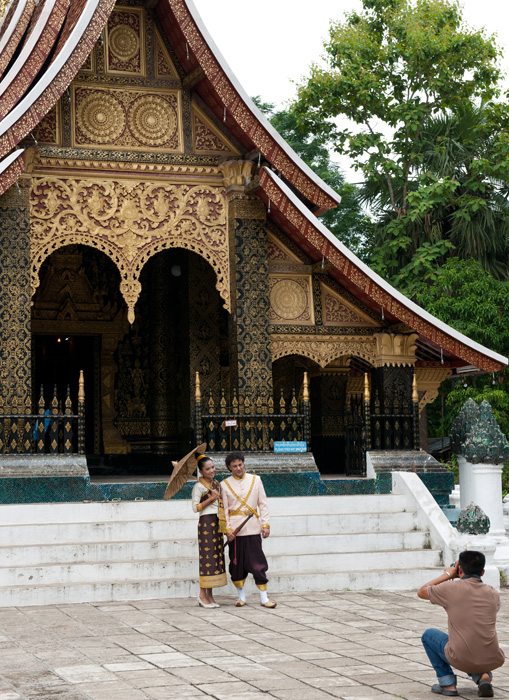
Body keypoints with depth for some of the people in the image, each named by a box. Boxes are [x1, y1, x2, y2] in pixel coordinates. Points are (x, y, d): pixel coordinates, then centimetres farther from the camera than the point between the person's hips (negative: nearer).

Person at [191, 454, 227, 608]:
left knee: (216, 557, 6)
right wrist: (211, 498, -16)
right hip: (206, 523, -8)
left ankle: (209, 595, 10)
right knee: (207, 557, -9)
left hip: (217, 524, 8)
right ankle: (202, 595, -3)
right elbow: (195, 507, -12)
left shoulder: (216, 483, 16)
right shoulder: (199, 486, -8)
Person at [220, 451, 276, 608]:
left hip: (253, 528, 0)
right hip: (235, 530, 0)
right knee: (237, 563, 4)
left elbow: (263, 504, 8)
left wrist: (265, 524, 0)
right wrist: (228, 529, -5)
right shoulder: (225, 484, 4)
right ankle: (241, 596, 19)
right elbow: (224, 509, 4)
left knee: (258, 563, -4)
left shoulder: (255, 480, 7)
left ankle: (264, 598, 0)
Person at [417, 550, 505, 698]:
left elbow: (421, 592, 13)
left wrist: (447, 575, 22)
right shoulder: (494, 594, 5)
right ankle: (482, 676, 9)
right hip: (493, 661, 3)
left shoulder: (451, 588, -5)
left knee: (429, 635, 24)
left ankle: (447, 684, 16)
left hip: (461, 660, -3)